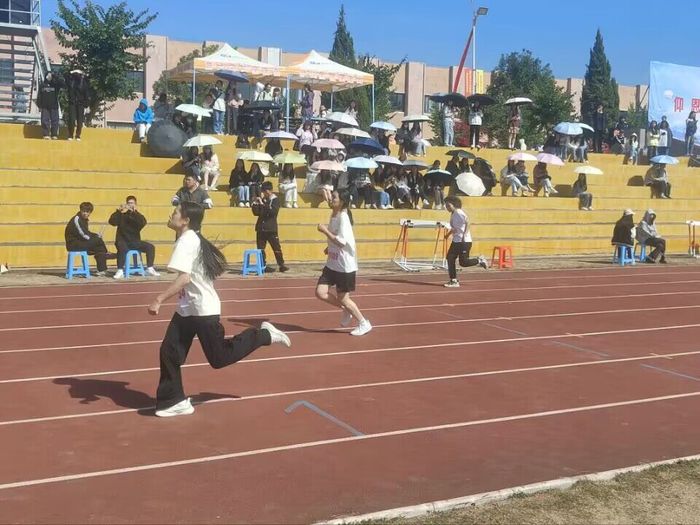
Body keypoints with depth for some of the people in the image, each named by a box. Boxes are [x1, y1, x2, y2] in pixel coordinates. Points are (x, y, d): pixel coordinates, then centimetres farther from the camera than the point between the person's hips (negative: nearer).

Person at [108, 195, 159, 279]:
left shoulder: (137, 215, 8)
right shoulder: (122, 215, 3)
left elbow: (143, 223, -15)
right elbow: (112, 221, -14)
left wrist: (135, 213, -26)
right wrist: (118, 211, -26)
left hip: (135, 241, 3)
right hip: (123, 241, -3)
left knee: (150, 247, -12)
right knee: (122, 248, -36)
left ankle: (149, 269, -9)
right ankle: (120, 271, -35)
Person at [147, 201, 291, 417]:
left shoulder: (187, 241, -20)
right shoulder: (192, 239, 10)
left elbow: (184, 278, -31)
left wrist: (159, 300, -31)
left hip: (203, 309, -9)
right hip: (187, 308, 9)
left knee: (219, 357, 3)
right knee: (169, 352, 4)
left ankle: (264, 335, 16)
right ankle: (174, 401, 11)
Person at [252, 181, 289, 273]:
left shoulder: (275, 200, -1)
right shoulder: (261, 200, 11)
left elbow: (273, 211, -18)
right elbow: (256, 212, 8)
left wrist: (263, 204, -20)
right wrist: (255, 204, -7)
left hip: (271, 229, -4)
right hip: (261, 228, 4)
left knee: (276, 247, -4)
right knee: (260, 248, 4)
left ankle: (281, 265, 2)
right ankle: (263, 266, 11)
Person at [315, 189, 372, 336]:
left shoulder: (343, 217, -18)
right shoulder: (333, 215, 7)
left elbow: (342, 241, -27)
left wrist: (325, 231, -24)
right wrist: (330, 247, 10)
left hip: (345, 266, -8)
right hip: (332, 264, 8)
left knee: (343, 299, 2)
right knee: (320, 292, 0)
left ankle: (364, 323, 21)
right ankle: (346, 310, 22)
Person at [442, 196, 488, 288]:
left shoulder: (459, 213, -16)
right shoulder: (453, 214, 13)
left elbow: (467, 221, -28)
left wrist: (465, 234, -30)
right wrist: (448, 233, 18)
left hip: (464, 242, -10)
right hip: (456, 241, 10)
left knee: (463, 262, -8)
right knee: (450, 259, 3)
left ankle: (480, 260, 17)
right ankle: (453, 281, 8)